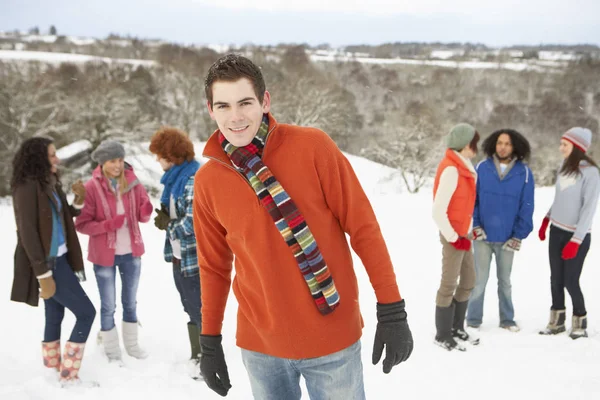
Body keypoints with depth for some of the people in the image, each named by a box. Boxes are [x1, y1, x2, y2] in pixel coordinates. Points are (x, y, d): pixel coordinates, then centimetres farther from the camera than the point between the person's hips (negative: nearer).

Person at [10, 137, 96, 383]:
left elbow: (62, 217, 19)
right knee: (86, 312, -7)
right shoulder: (27, 188, -18)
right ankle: (69, 374, 0)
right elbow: (28, 234, -20)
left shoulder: (48, 183, 9)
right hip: (46, 262, -9)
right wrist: (43, 274, -22)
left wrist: (79, 200, -1)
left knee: (55, 315, 15)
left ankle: (54, 371, 26)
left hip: (59, 258, 9)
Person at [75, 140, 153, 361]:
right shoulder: (91, 187, -13)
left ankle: (132, 345, 33)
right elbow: (81, 224, -12)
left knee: (131, 302, 18)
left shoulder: (132, 181, -3)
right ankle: (112, 351, 23)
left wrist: (146, 211, -20)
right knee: (108, 306, 8)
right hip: (104, 254, -4)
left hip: (131, 252, 4)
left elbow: (142, 215, 3)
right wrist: (108, 224, -26)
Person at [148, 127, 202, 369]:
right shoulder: (174, 177, 10)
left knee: (201, 311, 0)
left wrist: (167, 225, -7)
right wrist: (165, 218, -3)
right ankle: (197, 356, 33)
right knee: (191, 310, 20)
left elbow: (193, 222, -22)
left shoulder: (194, 179, -18)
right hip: (179, 256, 9)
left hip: (195, 258, -9)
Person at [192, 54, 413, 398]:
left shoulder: (313, 146, -11)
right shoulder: (208, 180, -3)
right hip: (260, 345, 2)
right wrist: (210, 341, 12)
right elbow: (214, 264, 8)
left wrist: (392, 311, -8)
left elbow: (363, 226, -8)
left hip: (332, 338, -2)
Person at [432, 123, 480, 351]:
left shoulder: (463, 166, 8)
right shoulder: (451, 170, -21)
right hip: (453, 236, -10)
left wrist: (464, 233, 11)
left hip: (462, 234, 10)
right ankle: (442, 335, 12)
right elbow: (438, 210, -23)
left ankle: (456, 327, 31)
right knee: (449, 284, 0)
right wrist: (453, 236, -18)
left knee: (468, 281, 17)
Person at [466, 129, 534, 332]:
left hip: (507, 238, 1)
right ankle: (473, 320, 16)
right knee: (479, 279, 4)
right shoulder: (482, 168, -5)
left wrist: (518, 235, -4)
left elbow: (526, 207, -2)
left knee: (504, 280, 15)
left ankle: (507, 319, 28)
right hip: (482, 235, -1)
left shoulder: (524, 173, -4)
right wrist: (475, 225, -7)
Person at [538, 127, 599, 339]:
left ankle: (580, 322, 17)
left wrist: (576, 240, -20)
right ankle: (557, 321, 21)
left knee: (570, 281, -3)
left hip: (577, 235, -6)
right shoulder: (564, 166, 6)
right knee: (556, 279, 8)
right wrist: (546, 219, 17)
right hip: (556, 231, 6)